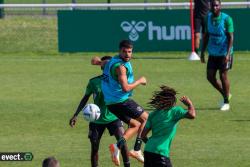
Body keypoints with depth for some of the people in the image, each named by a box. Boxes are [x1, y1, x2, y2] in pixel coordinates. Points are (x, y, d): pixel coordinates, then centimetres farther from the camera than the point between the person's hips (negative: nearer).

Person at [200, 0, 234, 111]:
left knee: (223, 76, -3)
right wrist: (203, 51, 11)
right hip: (212, 53, 6)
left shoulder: (227, 19, -12)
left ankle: (226, 102, 11)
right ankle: (226, 95, 27)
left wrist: (228, 54, -21)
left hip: (224, 53, -6)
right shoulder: (208, 18, 5)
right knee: (210, 77, 5)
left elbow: (231, 37, -13)